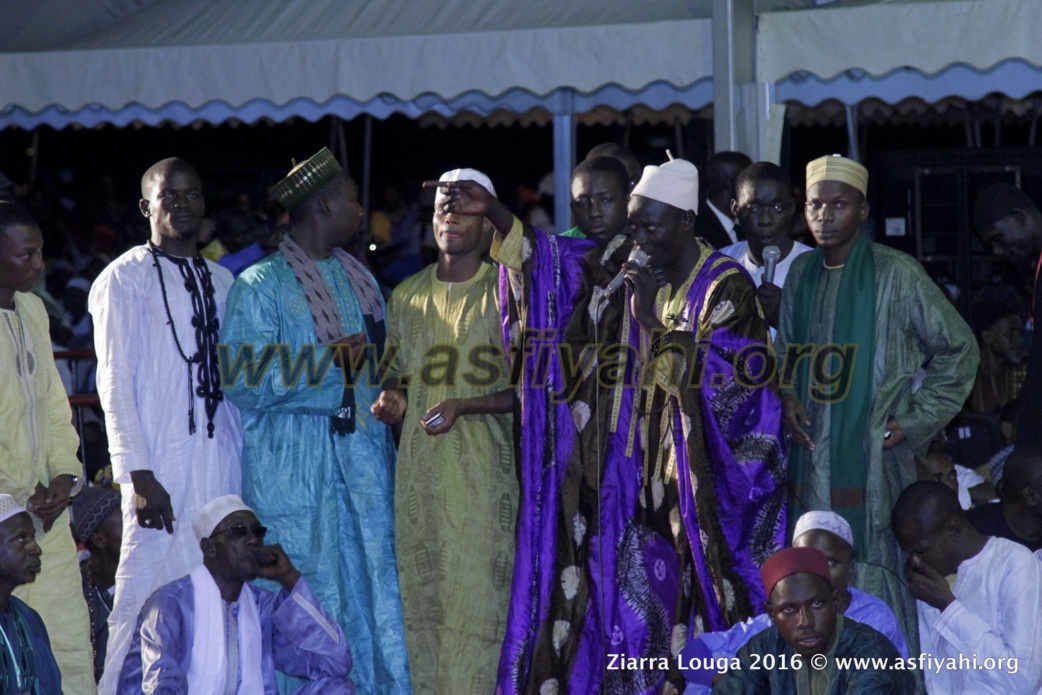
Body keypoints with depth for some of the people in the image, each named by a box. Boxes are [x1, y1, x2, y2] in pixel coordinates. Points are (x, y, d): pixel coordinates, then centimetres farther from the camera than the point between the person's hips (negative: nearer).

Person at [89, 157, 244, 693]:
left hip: (222, 463, 5)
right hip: (161, 468, -5)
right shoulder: (125, 279, 0)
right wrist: (138, 474, -13)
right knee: (148, 589, -8)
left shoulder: (220, 281, 16)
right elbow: (114, 382, -5)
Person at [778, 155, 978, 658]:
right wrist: (786, 397, 2)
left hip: (876, 460, -5)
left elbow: (958, 349, 2)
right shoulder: (800, 273, 11)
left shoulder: (895, 273, -4)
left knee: (879, 585, -7)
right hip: (813, 459, 5)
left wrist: (913, 421, -3)